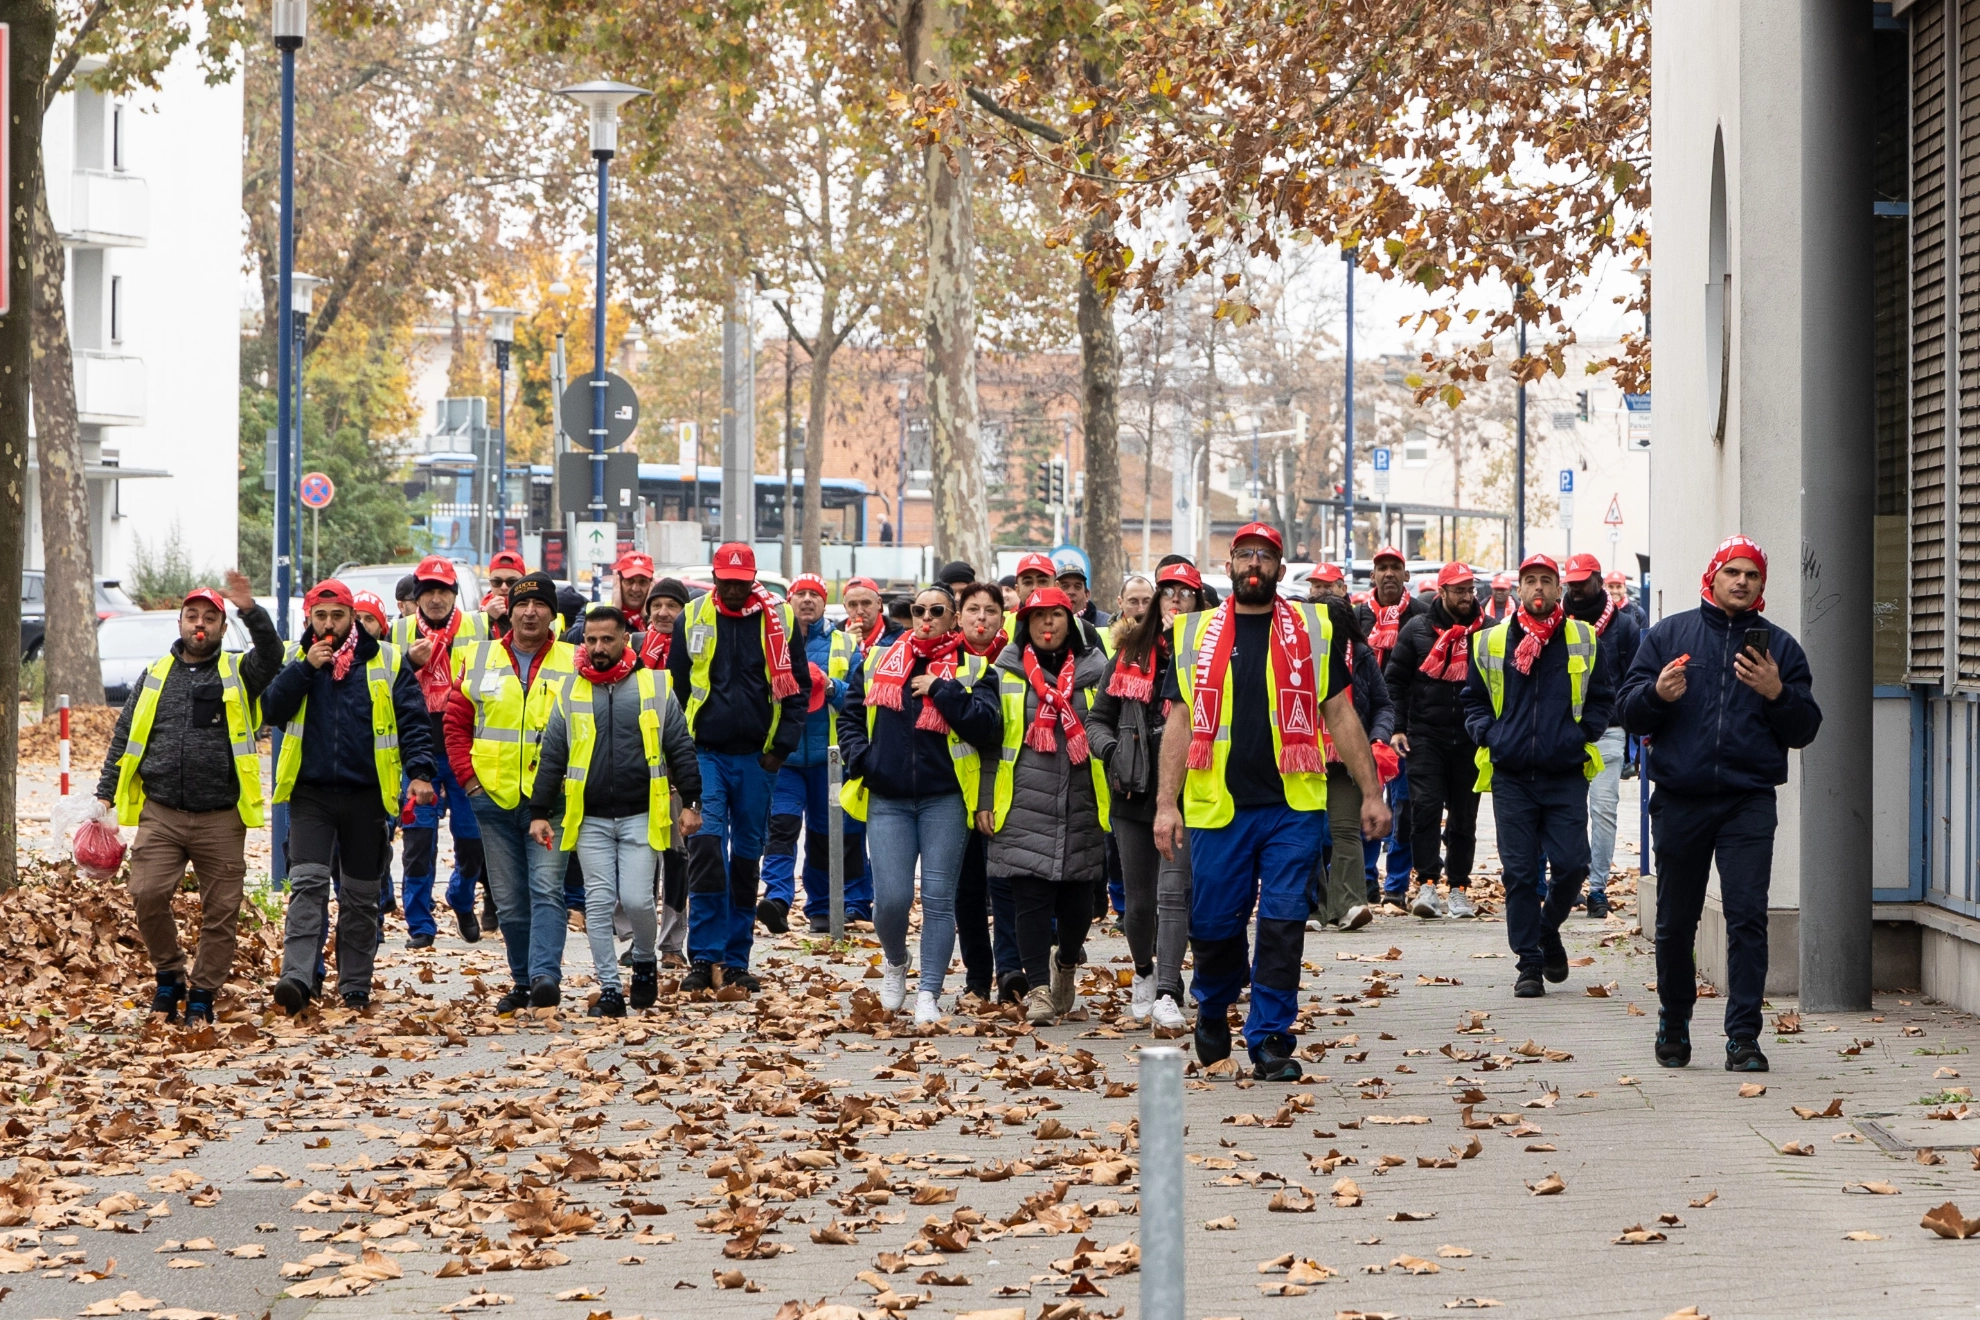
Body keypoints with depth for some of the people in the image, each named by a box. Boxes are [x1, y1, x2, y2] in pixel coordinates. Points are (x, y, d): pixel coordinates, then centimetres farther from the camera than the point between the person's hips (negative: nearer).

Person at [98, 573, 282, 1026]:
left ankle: (202, 996, 11)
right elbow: (124, 737, 18)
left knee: (221, 911, 0)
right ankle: (169, 975, 7)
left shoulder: (238, 673, 8)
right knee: (147, 894, -13)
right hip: (160, 814, 1)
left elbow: (271, 655, -14)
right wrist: (106, 792, 11)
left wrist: (251, 612, -29)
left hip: (221, 820, -1)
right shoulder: (155, 675, 15)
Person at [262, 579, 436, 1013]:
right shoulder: (297, 662, 7)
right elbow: (271, 710, -4)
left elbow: (412, 720, 1)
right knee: (307, 883, -15)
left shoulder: (387, 661, 2)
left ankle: (355, 987, 17)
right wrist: (306, 667, -14)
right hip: (311, 794, 0)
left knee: (361, 896, 8)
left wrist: (419, 771, -12)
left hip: (366, 796, 0)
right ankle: (298, 978, -22)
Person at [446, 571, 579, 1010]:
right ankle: (523, 982, 17)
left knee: (546, 888, -15)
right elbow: (456, 723, 11)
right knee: (509, 899, 8)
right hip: (494, 795, 3)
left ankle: (546, 975, -20)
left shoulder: (573, 664, 2)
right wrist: (468, 776, 2)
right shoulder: (478, 659, 9)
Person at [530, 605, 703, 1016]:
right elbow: (551, 757, 8)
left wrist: (691, 802, 0)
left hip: (640, 816, -2)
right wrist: (540, 812, 4)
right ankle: (609, 990, 7)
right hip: (590, 820, 2)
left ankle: (645, 961, 21)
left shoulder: (655, 686, 3)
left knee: (636, 900, -8)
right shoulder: (571, 693, 6)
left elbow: (680, 748, 5)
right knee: (598, 904, 0)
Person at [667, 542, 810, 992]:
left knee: (747, 858, 7)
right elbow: (674, 685, 9)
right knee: (706, 847, -15)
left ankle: (737, 961, 15)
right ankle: (704, 957, -11)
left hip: (757, 757, 1)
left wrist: (783, 745, -3)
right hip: (705, 753, -1)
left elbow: (797, 686, 5)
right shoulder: (692, 618, 2)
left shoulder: (779, 619, 2)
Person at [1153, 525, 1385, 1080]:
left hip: (1293, 806, 0)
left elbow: (1341, 714, 9)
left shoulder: (1313, 629, 8)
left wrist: (1371, 793, 5)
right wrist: (1166, 804, 0)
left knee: (1282, 923, -5)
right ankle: (1213, 1011, 32)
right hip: (1218, 806, 1)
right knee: (1213, 923, 5)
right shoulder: (1197, 634, 8)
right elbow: (1181, 722, 7)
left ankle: (1271, 1040, 3)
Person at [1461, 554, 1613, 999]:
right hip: (1511, 777, 0)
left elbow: (1602, 698, 11)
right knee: (1519, 873, -1)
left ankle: (1548, 929, 24)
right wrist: (1488, 735, -1)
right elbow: (1473, 700, 15)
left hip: (1566, 776, 0)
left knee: (1570, 865, -6)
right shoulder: (1490, 642, 7)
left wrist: (1580, 734, -3)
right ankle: (1529, 963, 8)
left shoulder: (1584, 640, 6)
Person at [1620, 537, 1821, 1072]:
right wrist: (1657, 694, -16)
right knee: (1676, 922, 8)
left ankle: (1743, 1037, -8)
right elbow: (1629, 712, 5)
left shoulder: (1778, 645, 9)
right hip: (1680, 800, 1)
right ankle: (1674, 1023, 27)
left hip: (1749, 801, -1)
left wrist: (1777, 693, -12)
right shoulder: (1668, 635, 9)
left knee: (1748, 917, -10)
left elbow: (1805, 730, 6)